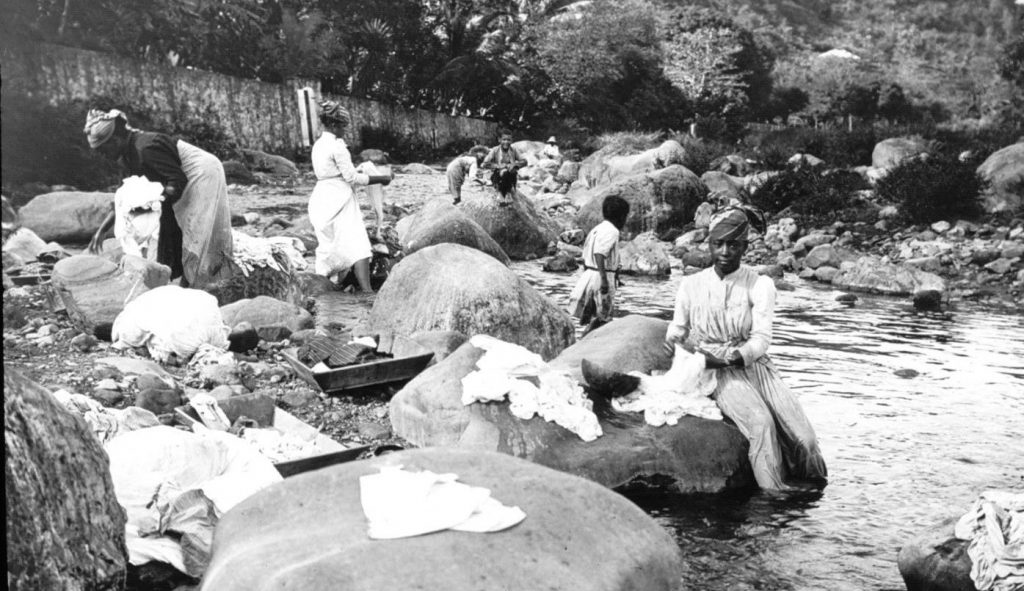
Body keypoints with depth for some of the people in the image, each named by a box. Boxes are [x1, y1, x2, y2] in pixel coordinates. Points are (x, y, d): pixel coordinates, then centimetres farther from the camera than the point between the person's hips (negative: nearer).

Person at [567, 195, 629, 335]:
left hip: (589, 275, 9)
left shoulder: (597, 229, 17)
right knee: (603, 317, -5)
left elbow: (585, 257, 19)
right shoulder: (611, 231, -12)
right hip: (601, 276, -9)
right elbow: (599, 254, -25)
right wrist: (604, 278, -30)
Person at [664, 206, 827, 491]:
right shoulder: (691, 285, 5)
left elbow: (761, 340, -8)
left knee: (803, 439, -16)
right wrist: (675, 341, -8)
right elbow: (677, 329, 16)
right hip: (719, 374, -1)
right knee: (761, 423, -31)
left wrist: (725, 358, -23)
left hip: (756, 366, 1)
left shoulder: (760, 285, 0)